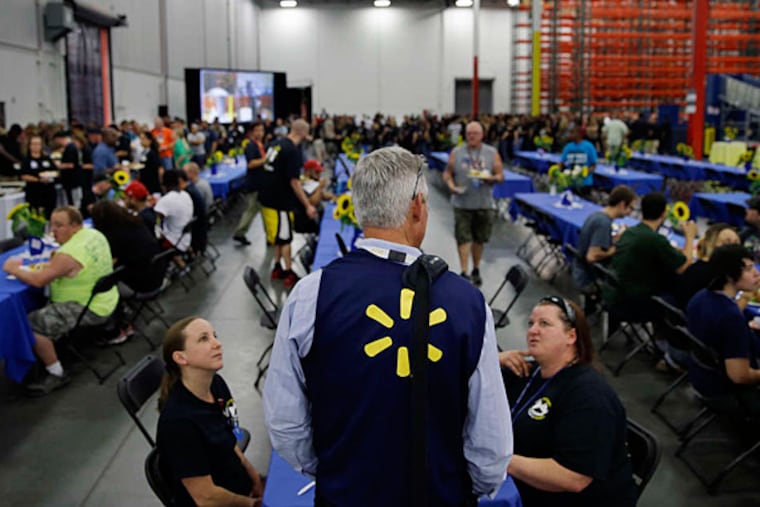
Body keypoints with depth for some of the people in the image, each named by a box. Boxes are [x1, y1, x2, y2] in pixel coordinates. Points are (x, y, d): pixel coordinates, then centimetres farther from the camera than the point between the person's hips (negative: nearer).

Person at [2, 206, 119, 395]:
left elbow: (38, 280, -26)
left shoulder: (69, 253, -25)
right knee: (44, 305, 24)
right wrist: (55, 262, 5)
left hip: (90, 310, -10)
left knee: (31, 325, -15)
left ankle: (56, 374, -4)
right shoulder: (95, 234, 2)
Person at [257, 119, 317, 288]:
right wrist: (308, 206, -17)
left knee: (278, 236, 19)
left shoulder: (276, 143, 5)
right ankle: (288, 275, 10)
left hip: (269, 197, 8)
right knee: (285, 238, 2)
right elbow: (294, 182, -22)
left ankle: (277, 268, 28)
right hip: (280, 201, -8)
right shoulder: (293, 151, -20)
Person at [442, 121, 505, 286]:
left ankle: (476, 270, 26)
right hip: (462, 203, -1)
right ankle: (464, 272, -4)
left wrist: (491, 178, -17)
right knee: (463, 238, -7)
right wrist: (451, 185, -12)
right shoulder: (456, 152, 4)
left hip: (484, 204, 1)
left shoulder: (492, 153, 4)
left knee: (479, 239, 11)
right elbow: (448, 173, 7)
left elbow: (500, 175, 5)